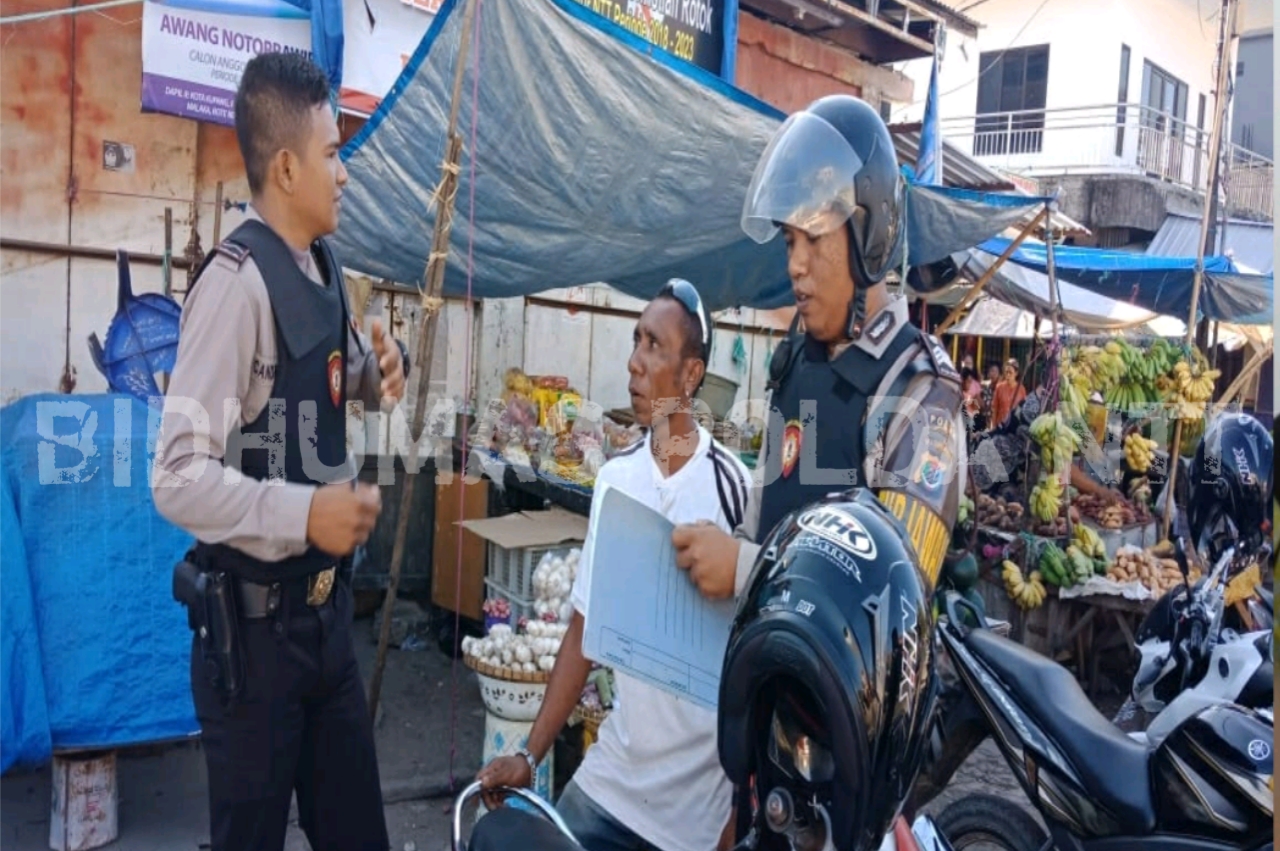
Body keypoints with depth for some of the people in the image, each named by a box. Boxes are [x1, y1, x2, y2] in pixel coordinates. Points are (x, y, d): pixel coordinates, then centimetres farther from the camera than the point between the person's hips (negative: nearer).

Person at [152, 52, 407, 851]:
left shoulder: (324, 266, 6)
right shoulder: (237, 280, -21)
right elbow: (178, 477, -24)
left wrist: (380, 369, 2)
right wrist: (304, 513, -33)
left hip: (325, 605, 8)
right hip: (253, 623, -8)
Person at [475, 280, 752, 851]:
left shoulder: (730, 487, -15)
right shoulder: (613, 478, 1)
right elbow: (584, 630, 7)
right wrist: (530, 755, 4)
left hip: (699, 793, -4)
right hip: (610, 775, 4)